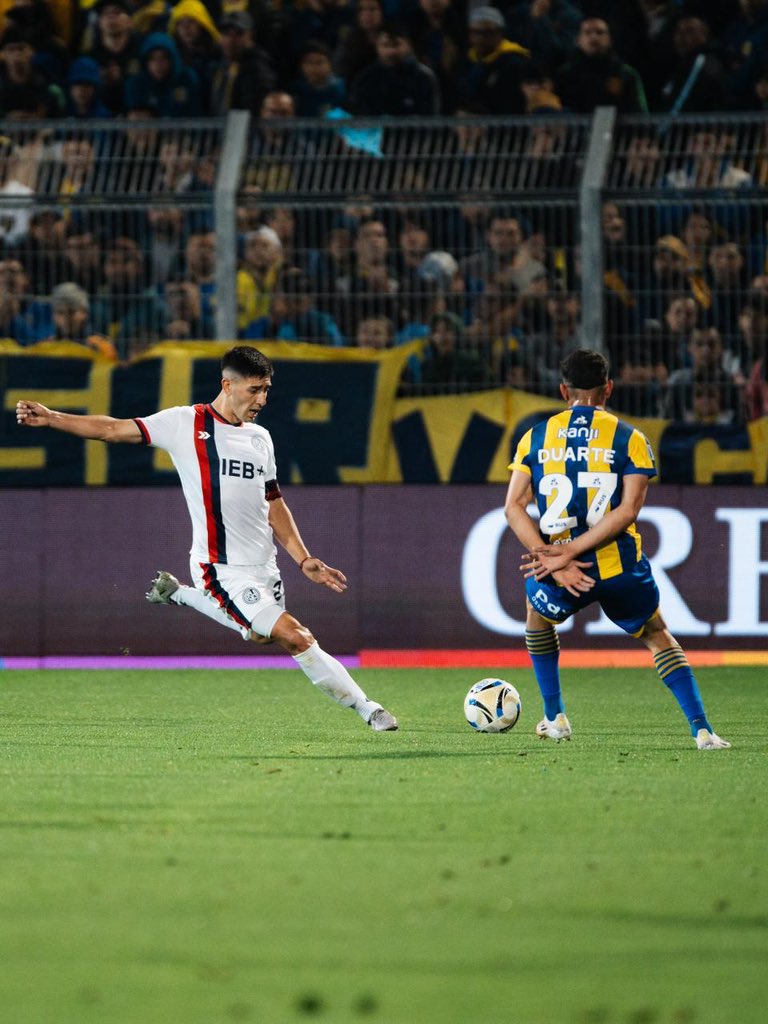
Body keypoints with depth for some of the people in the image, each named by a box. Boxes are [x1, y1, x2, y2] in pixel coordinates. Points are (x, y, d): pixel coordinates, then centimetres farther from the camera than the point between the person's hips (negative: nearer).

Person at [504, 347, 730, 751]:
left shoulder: (536, 437, 6)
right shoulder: (629, 440, 0)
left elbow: (513, 507, -1)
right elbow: (627, 511, -11)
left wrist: (556, 559, -9)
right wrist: (567, 554, -13)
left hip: (561, 578, 1)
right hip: (619, 568, -1)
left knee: (537, 613, 35)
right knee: (658, 638, 20)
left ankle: (555, 718, 35)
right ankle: (702, 729, 5)